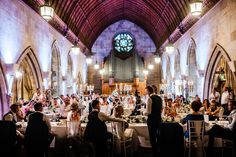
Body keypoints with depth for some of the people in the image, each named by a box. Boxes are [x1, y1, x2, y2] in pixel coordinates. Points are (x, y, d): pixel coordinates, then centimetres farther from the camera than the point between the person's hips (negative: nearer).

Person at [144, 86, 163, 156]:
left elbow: (148, 112, -19)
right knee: (158, 135, 18)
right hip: (159, 119, 8)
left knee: (152, 136, 4)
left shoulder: (149, 98, -15)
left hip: (152, 119, -7)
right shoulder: (159, 98, 8)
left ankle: (155, 152, 11)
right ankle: (158, 150, 29)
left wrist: (144, 113, 1)